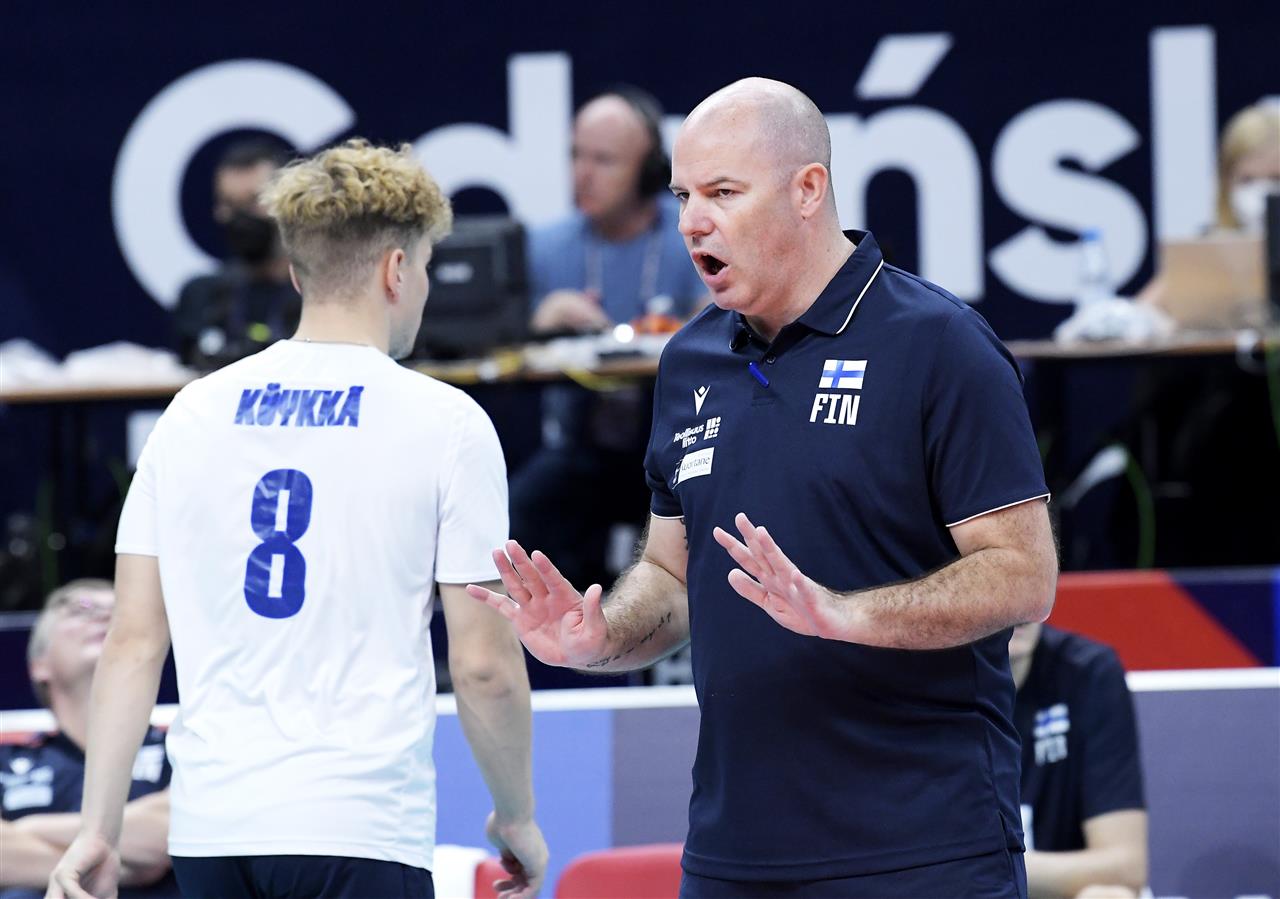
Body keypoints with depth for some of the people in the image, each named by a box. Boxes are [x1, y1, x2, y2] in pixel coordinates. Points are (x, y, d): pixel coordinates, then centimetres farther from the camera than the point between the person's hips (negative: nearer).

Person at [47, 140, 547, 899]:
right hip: (360, 830, -5)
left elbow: (134, 643, 6)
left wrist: (98, 831, 8)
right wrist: (519, 820, 10)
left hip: (210, 829, 5)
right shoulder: (444, 423, -2)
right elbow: (484, 665, -4)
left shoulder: (192, 415, 9)